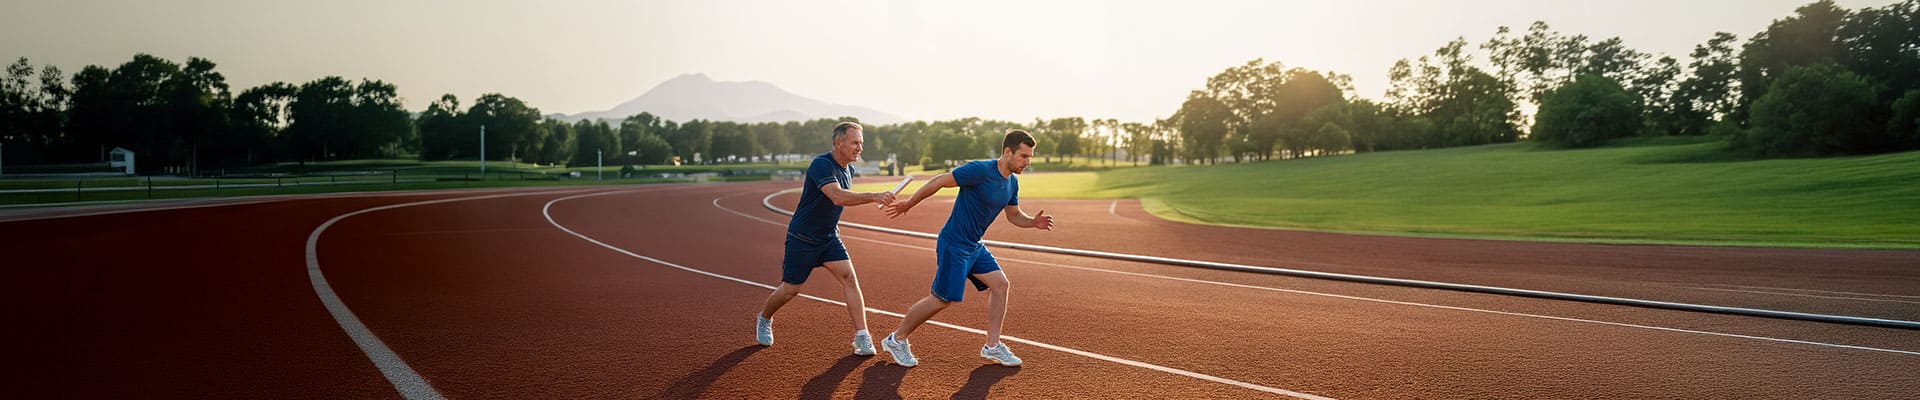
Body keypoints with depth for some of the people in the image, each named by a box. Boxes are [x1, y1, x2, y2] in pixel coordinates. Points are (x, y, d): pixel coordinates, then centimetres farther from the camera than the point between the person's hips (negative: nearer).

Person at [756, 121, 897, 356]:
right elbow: (838, 197, -39)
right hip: (802, 239, -6)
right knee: (790, 290, 4)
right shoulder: (821, 165, -23)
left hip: (829, 238, 7)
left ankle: (861, 337, -11)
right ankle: (763, 319, 34)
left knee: (849, 277, -12)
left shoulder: (847, 171, 4)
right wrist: (874, 197, -46)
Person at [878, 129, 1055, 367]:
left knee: (1000, 284, 1)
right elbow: (940, 181, -18)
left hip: (974, 247, 9)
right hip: (953, 244, -9)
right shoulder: (980, 171, -23)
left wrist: (1033, 222, -5)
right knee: (942, 299, -2)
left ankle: (992, 347, 9)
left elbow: (1014, 215, 17)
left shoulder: (1012, 183, 5)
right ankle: (897, 340, 15)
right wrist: (909, 204, -12)